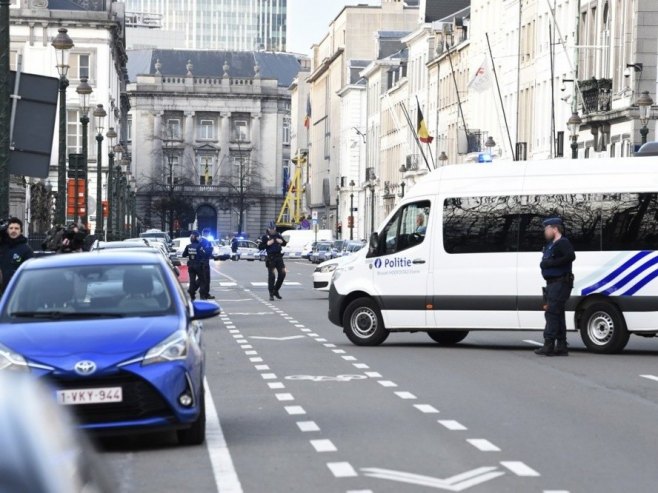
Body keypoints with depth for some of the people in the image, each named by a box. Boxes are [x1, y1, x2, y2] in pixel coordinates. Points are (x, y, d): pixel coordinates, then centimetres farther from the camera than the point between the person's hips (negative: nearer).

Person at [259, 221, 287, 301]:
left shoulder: (278, 235, 11)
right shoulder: (265, 237, -1)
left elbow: (284, 243, 22)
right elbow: (260, 247, -7)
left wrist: (281, 241, 1)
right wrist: (267, 244, -20)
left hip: (279, 257, 5)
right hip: (270, 258, -5)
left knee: (282, 274, 1)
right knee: (271, 276, -7)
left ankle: (276, 291, 18)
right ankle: (271, 294, -2)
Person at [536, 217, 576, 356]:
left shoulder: (563, 243, -10)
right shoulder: (550, 245, 21)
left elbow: (571, 256, -27)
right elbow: (545, 262, 26)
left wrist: (550, 263, -23)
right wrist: (544, 263, 4)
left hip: (560, 283, -10)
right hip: (552, 284, 10)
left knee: (552, 313, -14)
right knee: (558, 315, 11)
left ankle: (548, 346, -16)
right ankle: (561, 347, 14)